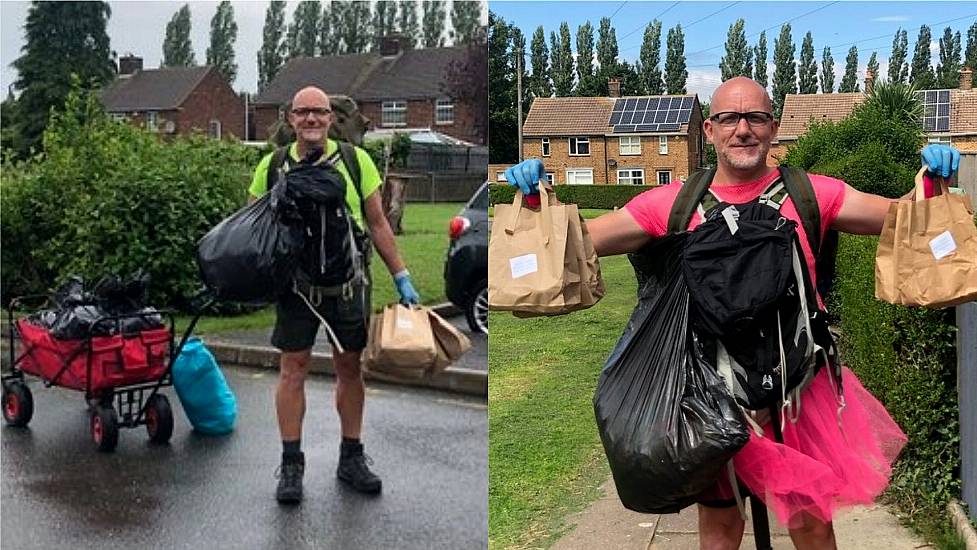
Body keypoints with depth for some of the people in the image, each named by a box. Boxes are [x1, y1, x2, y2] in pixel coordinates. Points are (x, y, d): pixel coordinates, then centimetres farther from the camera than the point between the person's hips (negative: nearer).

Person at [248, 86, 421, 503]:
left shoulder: (355, 160, 1)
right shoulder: (273, 165, 1)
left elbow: (377, 223, 5)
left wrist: (401, 277, 3)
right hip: (296, 284, 0)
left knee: (349, 369, 9)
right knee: (293, 369, 2)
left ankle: (351, 458, 23)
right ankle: (291, 464, 15)